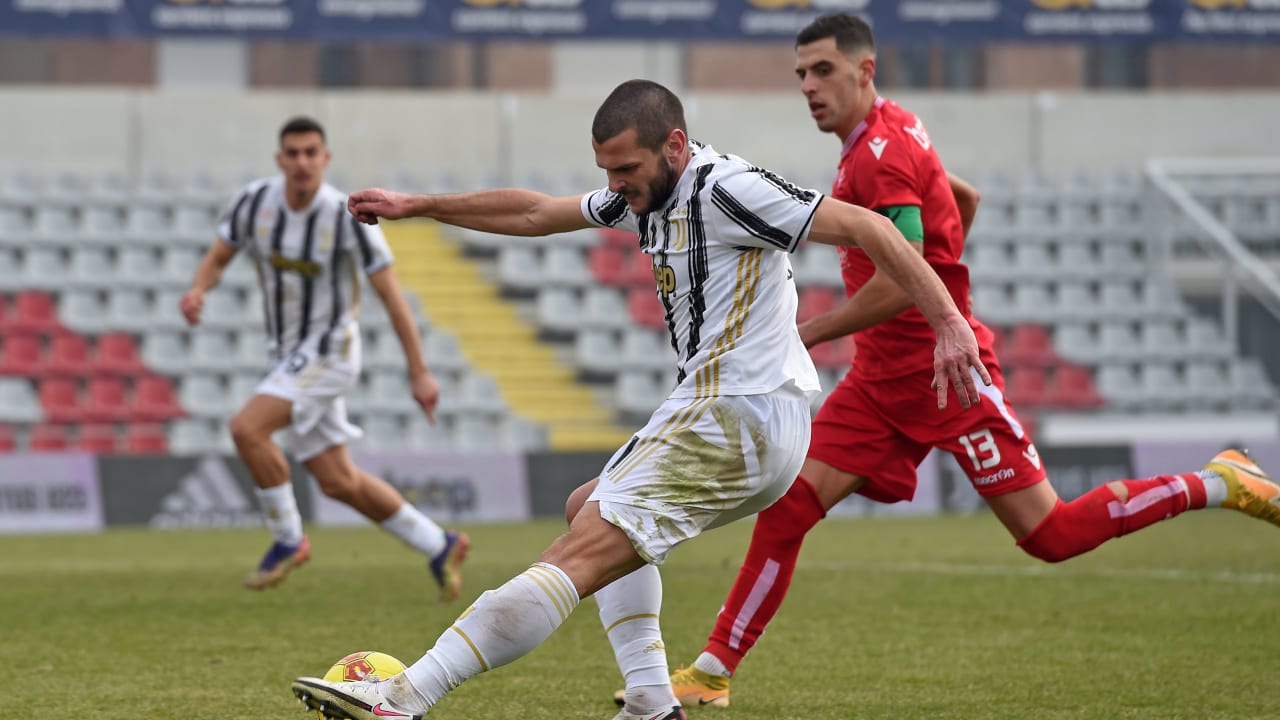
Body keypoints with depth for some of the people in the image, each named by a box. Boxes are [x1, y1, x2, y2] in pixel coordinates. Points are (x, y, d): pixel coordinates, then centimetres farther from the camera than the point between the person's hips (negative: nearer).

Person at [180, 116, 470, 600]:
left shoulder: (347, 217, -19)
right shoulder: (256, 200, -5)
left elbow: (390, 294, -15)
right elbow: (217, 258, 5)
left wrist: (419, 373, -16)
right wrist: (198, 290, -19)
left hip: (328, 351, -6)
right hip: (287, 356, 6)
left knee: (247, 428, -25)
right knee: (338, 482, 10)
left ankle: (288, 540, -7)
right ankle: (440, 548, 25)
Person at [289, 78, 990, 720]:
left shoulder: (728, 189, -14)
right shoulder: (646, 196, 14)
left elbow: (868, 227, -16)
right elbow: (534, 213, 26)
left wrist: (948, 320, -21)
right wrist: (414, 206, 28)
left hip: (735, 422, -11)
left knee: (580, 556, -17)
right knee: (590, 508, 28)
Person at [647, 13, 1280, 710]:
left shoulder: (882, 152, -19)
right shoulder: (892, 133, 10)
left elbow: (899, 285, -27)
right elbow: (965, 198, 27)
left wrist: (803, 335, -20)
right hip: (881, 377, 9)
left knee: (1050, 535, -5)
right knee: (785, 507, -3)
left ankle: (1220, 484, 10)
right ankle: (711, 673, -1)